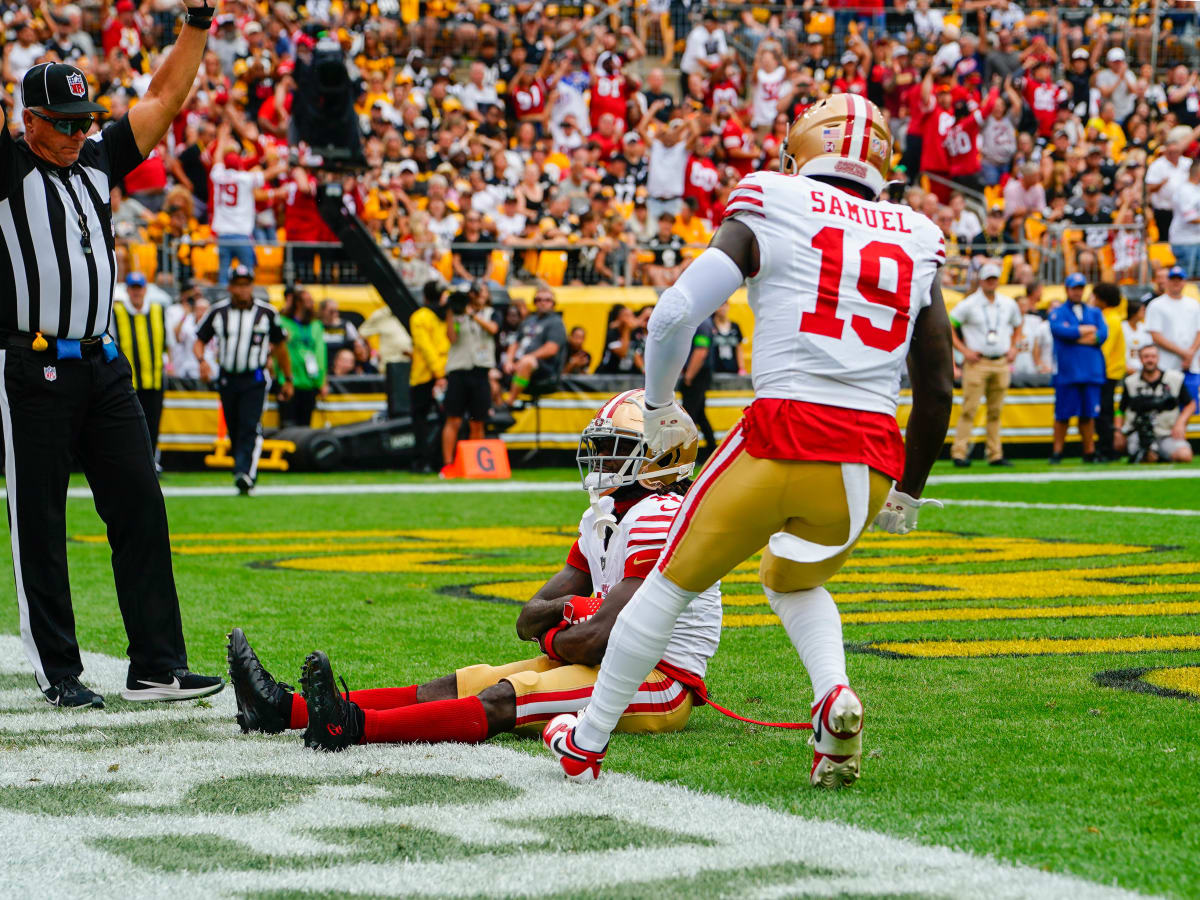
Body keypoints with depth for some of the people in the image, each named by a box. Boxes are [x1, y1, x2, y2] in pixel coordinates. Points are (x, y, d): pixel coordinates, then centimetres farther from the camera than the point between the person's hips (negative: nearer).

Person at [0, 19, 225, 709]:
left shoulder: (97, 160, 13)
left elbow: (165, 99, 18)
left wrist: (197, 24, 11)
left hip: (105, 367, 6)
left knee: (141, 510, 3)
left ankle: (158, 666, 7)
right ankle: (59, 673, 9)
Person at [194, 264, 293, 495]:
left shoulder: (266, 313, 0)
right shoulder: (218, 312, 2)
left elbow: (280, 347, 11)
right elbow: (199, 341, 5)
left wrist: (288, 380, 14)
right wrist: (202, 361, -17)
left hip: (255, 380, -3)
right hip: (227, 379, 3)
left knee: (250, 428, -18)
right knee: (234, 431, 8)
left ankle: (244, 476, -29)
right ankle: (247, 473, 24)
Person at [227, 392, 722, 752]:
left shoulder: (661, 518, -16)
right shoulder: (604, 517, 17)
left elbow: (599, 639, -23)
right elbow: (528, 619, 13)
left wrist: (551, 638, -3)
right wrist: (570, 606, -9)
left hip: (658, 683, -9)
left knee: (502, 701, -27)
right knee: (456, 685, -3)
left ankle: (352, 725, -46)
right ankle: (288, 708, -12)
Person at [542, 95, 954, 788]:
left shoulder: (769, 216, 5)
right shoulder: (916, 242, 16)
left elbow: (675, 314, -5)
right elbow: (939, 390, 15)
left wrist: (659, 406, 12)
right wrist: (909, 493, 27)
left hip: (783, 438, -4)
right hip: (872, 460, 4)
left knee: (674, 583, 16)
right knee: (794, 583, 31)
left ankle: (587, 743, 27)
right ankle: (835, 694, 2)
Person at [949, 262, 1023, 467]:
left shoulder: (1009, 304, 12)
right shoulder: (968, 304, -4)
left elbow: (1017, 326, 28)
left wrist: (1014, 347, 13)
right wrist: (964, 350, -9)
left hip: (1002, 364, 5)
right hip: (977, 363, -5)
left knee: (996, 411, 6)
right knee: (969, 409, -10)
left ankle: (995, 455, 10)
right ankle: (959, 452, -10)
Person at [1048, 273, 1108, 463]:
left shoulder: (1095, 312, 18)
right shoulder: (1058, 312, 8)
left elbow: (1102, 335, 1)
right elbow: (1060, 330, -13)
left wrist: (1074, 336, -5)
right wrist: (1087, 330, -4)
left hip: (1091, 371, 3)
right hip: (1067, 372, -3)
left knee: (1088, 414, 3)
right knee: (1063, 414, -4)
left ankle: (1089, 451, 8)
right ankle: (1057, 452, 3)